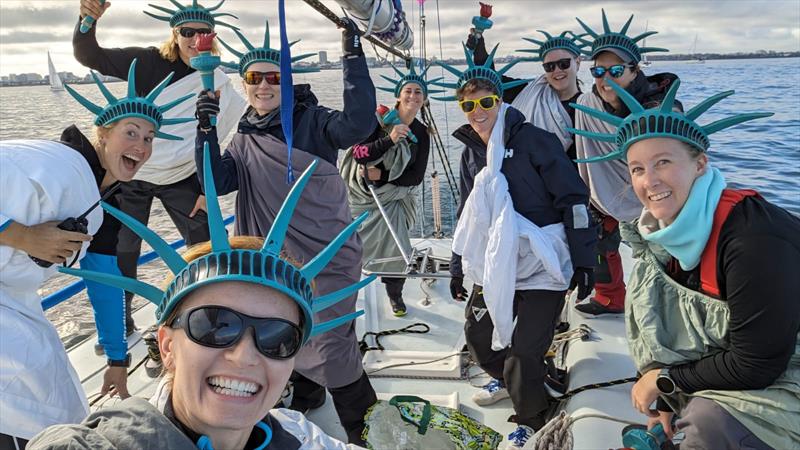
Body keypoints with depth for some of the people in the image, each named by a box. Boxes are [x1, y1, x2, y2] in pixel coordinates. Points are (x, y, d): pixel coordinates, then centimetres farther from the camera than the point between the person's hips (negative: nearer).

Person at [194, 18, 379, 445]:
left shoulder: (310, 120, -7)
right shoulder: (245, 140, 10)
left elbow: (357, 125, -26)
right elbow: (216, 182, -3)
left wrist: (353, 55, -28)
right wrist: (206, 129, -15)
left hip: (326, 254, -6)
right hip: (278, 257, 6)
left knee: (329, 344, -7)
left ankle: (366, 428, 13)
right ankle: (306, 395, 47)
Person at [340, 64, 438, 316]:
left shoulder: (421, 134, 0)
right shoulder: (379, 118, -12)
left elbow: (416, 176, -4)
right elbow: (358, 153, -20)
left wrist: (382, 176, -15)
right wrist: (389, 139, -32)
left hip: (391, 198, 2)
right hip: (359, 193, -2)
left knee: (397, 249, -4)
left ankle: (395, 294, 23)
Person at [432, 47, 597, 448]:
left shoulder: (532, 140, -12)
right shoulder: (471, 152, 9)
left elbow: (573, 199, -12)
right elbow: (469, 214, 19)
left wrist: (583, 260, -13)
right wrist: (461, 264, 19)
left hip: (543, 265, -7)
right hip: (496, 264, 7)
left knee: (524, 350, -8)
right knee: (477, 333, 15)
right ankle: (507, 380, 45)